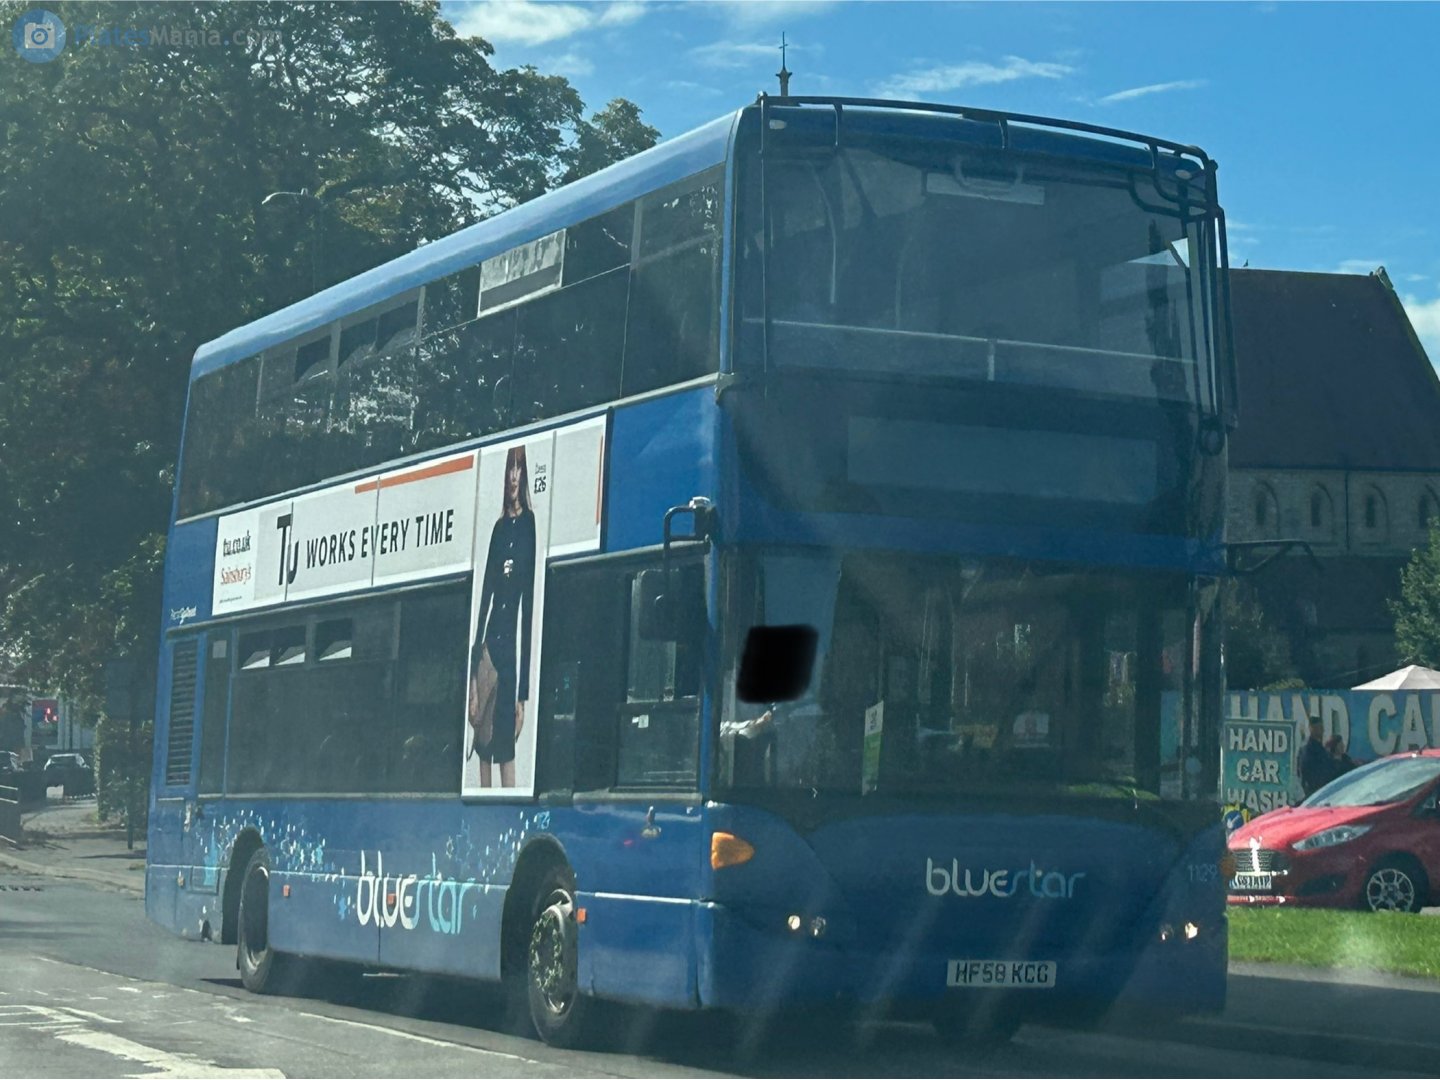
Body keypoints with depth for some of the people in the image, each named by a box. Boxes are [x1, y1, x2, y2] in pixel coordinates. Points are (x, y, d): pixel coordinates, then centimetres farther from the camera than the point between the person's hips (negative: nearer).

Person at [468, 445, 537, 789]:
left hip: (511, 647, -6)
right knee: (484, 750, 6)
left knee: (506, 751, -7)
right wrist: (473, 671, 9)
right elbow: (485, 593, 14)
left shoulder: (530, 525, -5)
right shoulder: (499, 527, 14)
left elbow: (530, 608, -8)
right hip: (489, 644, 6)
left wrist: (524, 695, -12)